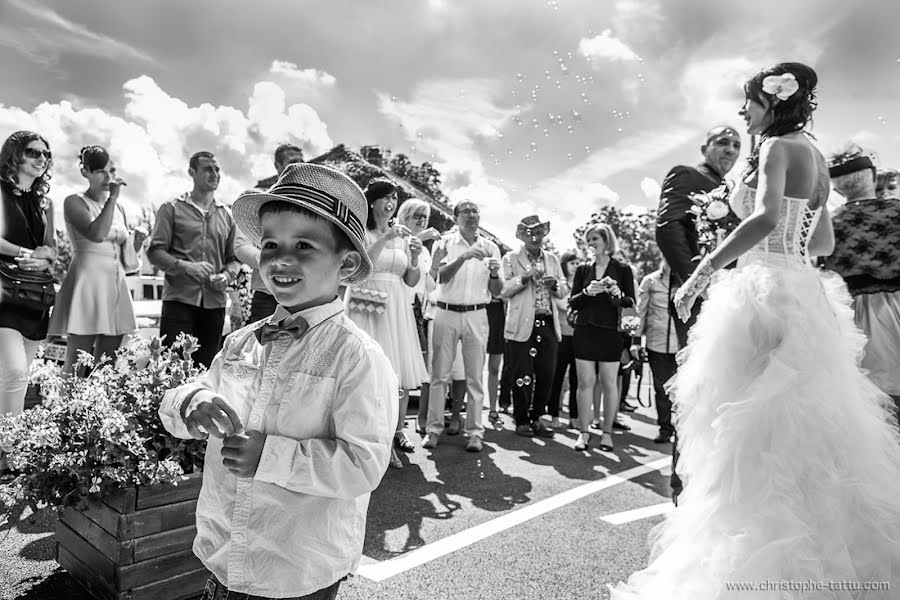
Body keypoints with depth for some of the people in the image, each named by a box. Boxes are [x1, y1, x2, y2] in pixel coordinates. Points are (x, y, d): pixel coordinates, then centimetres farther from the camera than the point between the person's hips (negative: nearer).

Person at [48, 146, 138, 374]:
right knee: (76, 369, -6)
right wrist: (113, 197, -13)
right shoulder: (75, 202, 0)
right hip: (87, 284, -6)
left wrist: (134, 246, 2)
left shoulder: (119, 208, 17)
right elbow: (96, 234, -20)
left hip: (116, 287, 6)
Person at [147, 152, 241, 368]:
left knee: (207, 366, 8)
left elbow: (234, 258, 17)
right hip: (179, 299, -3)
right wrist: (186, 267, -18)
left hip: (214, 303, 4)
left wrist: (226, 276, -5)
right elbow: (155, 252, -2)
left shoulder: (227, 215, 16)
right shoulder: (172, 209, 5)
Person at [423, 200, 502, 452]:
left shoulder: (490, 247, 9)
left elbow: (496, 292, 8)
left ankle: (475, 431, 10)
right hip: (446, 313, -1)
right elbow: (441, 277, -12)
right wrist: (463, 257, -24)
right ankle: (434, 429, 11)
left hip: (476, 315, 1)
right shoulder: (445, 242, 3)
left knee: (475, 376, 3)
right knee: (440, 374, 3)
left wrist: (495, 275, -13)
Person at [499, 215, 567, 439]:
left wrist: (555, 284, -5)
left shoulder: (552, 259, 16)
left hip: (548, 325, 4)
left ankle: (536, 418, 20)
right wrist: (524, 277, -17)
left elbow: (564, 292, 16)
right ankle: (521, 420, 14)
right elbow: (503, 290, -5)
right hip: (522, 326, -4)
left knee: (546, 375, 4)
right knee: (522, 376, 0)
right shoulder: (511, 259, 4)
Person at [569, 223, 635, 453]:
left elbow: (632, 303, 1)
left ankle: (607, 432, 14)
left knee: (609, 384, 3)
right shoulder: (583, 270, 9)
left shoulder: (622, 270, 3)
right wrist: (587, 292, -14)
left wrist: (618, 295, -19)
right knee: (585, 382, 2)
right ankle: (584, 432, 10)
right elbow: (572, 303, 5)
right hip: (585, 331, 2)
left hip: (611, 332, -2)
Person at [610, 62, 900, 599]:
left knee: (758, 433, -4)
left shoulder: (779, 147, -8)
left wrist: (703, 272, -24)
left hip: (766, 295, -9)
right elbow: (823, 242, 20)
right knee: (801, 432, 14)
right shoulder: (816, 157, 18)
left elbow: (767, 218, -26)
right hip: (803, 291, 9)